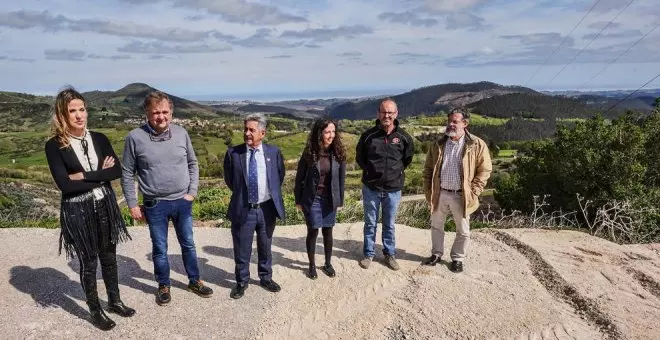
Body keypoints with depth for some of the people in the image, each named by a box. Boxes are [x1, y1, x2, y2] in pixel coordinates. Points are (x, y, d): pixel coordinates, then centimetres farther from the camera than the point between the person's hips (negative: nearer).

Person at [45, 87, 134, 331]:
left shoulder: (99, 138, 1)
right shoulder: (54, 145, -10)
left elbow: (117, 171, -8)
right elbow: (65, 184, -18)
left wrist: (85, 176, -17)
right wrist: (100, 176, -13)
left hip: (105, 205, 4)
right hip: (78, 211, -3)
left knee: (109, 256, 16)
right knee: (88, 261, 10)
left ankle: (114, 301, 35)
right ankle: (95, 310, 28)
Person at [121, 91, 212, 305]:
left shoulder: (181, 133, -4)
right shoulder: (135, 137, -12)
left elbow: (192, 164, 7)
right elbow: (127, 174, -4)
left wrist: (192, 192, -1)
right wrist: (133, 205, -4)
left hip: (182, 201, 2)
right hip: (155, 205, -2)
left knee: (188, 244, 16)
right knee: (159, 249, 12)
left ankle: (194, 281, 34)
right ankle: (164, 285, 32)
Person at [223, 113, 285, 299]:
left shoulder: (274, 152, -2)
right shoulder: (233, 153, -6)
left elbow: (280, 176, 12)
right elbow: (229, 179, 7)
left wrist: (272, 194, 10)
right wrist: (241, 194, 8)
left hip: (267, 208, 1)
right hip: (243, 209, -1)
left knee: (265, 247, 18)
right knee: (242, 249, 10)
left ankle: (266, 278, 37)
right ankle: (241, 282, 30)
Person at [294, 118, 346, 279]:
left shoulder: (338, 153, -6)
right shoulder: (309, 153, -10)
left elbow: (341, 178, 1)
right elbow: (300, 177, -3)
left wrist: (340, 200, 2)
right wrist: (298, 200, -2)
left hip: (330, 199, 2)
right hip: (312, 199, -2)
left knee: (328, 231, 12)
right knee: (313, 231, 7)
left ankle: (328, 264, 29)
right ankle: (312, 265, 24)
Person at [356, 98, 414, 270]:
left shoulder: (403, 137, -5)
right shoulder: (369, 135, -7)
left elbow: (408, 158, 12)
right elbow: (359, 157, 7)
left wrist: (397, 171, 5)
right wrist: (369, 171, 2)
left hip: (393, 189, 0)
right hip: (371, 188, 0)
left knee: (389, 224, 15)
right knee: (370, 223, 13)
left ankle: (389, 253, 31)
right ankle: (369, 253, 28)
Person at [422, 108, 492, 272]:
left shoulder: (477, 145, -8)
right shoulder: (438, 144, 3)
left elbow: (484, 170, -5)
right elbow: (428, 168, 9)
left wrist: (473, 193, -10)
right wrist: (428, 190, 2)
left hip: (461, 196, -3)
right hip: (440, 194, 3)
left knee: (463, 231, 11)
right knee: (436, 226, 17)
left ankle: (457, 259, 30)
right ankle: (436, 254, 36)